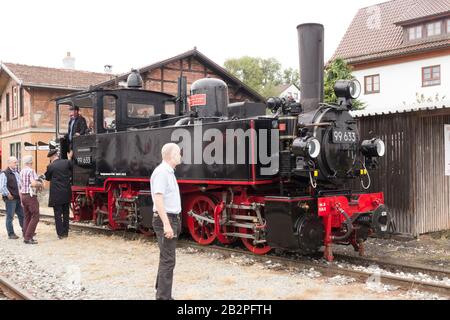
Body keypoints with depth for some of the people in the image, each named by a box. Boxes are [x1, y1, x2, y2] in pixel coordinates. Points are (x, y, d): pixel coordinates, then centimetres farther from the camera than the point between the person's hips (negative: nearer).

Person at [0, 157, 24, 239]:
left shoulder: (17, 173, 14)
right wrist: (8, 195, -15)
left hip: (18, 198, 7)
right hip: (10, 199, -7)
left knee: (22, 215, 11)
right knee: (10, 217, 2)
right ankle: (11, 234, 9)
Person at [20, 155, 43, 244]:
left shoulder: (21, 172, 12)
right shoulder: (31, 171, -13)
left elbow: (21, 186, 17)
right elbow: (33, 183, -27)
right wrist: (40, 184, -6)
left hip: (23, 195, 9)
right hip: (31, 196, -8)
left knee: (27, 217, 12)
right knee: (35, 217, -5)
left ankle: (26, 237, 14)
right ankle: (28, 237, -9)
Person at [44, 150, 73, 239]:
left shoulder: (51, 166, -10)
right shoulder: (67, 162, -3)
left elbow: (47, 178, 6)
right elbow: (71, 173, 13)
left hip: (56, 194, -4)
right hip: (67, 193, 4)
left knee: (58, 214, 4)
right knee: (66, 213, 14)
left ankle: (60, 233, 4)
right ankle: (65, 232, 20)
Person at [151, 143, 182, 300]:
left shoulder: (169, 172, 15)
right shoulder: (161, 172, -16)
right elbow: (158, 199, -24)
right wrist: (166, 224, -28)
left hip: (172, 219, 10)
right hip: (165, 220, -10)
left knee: (166, 258, 17)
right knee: (168, 261, -8)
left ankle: (161, 292, 29)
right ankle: (163, 297, -3)